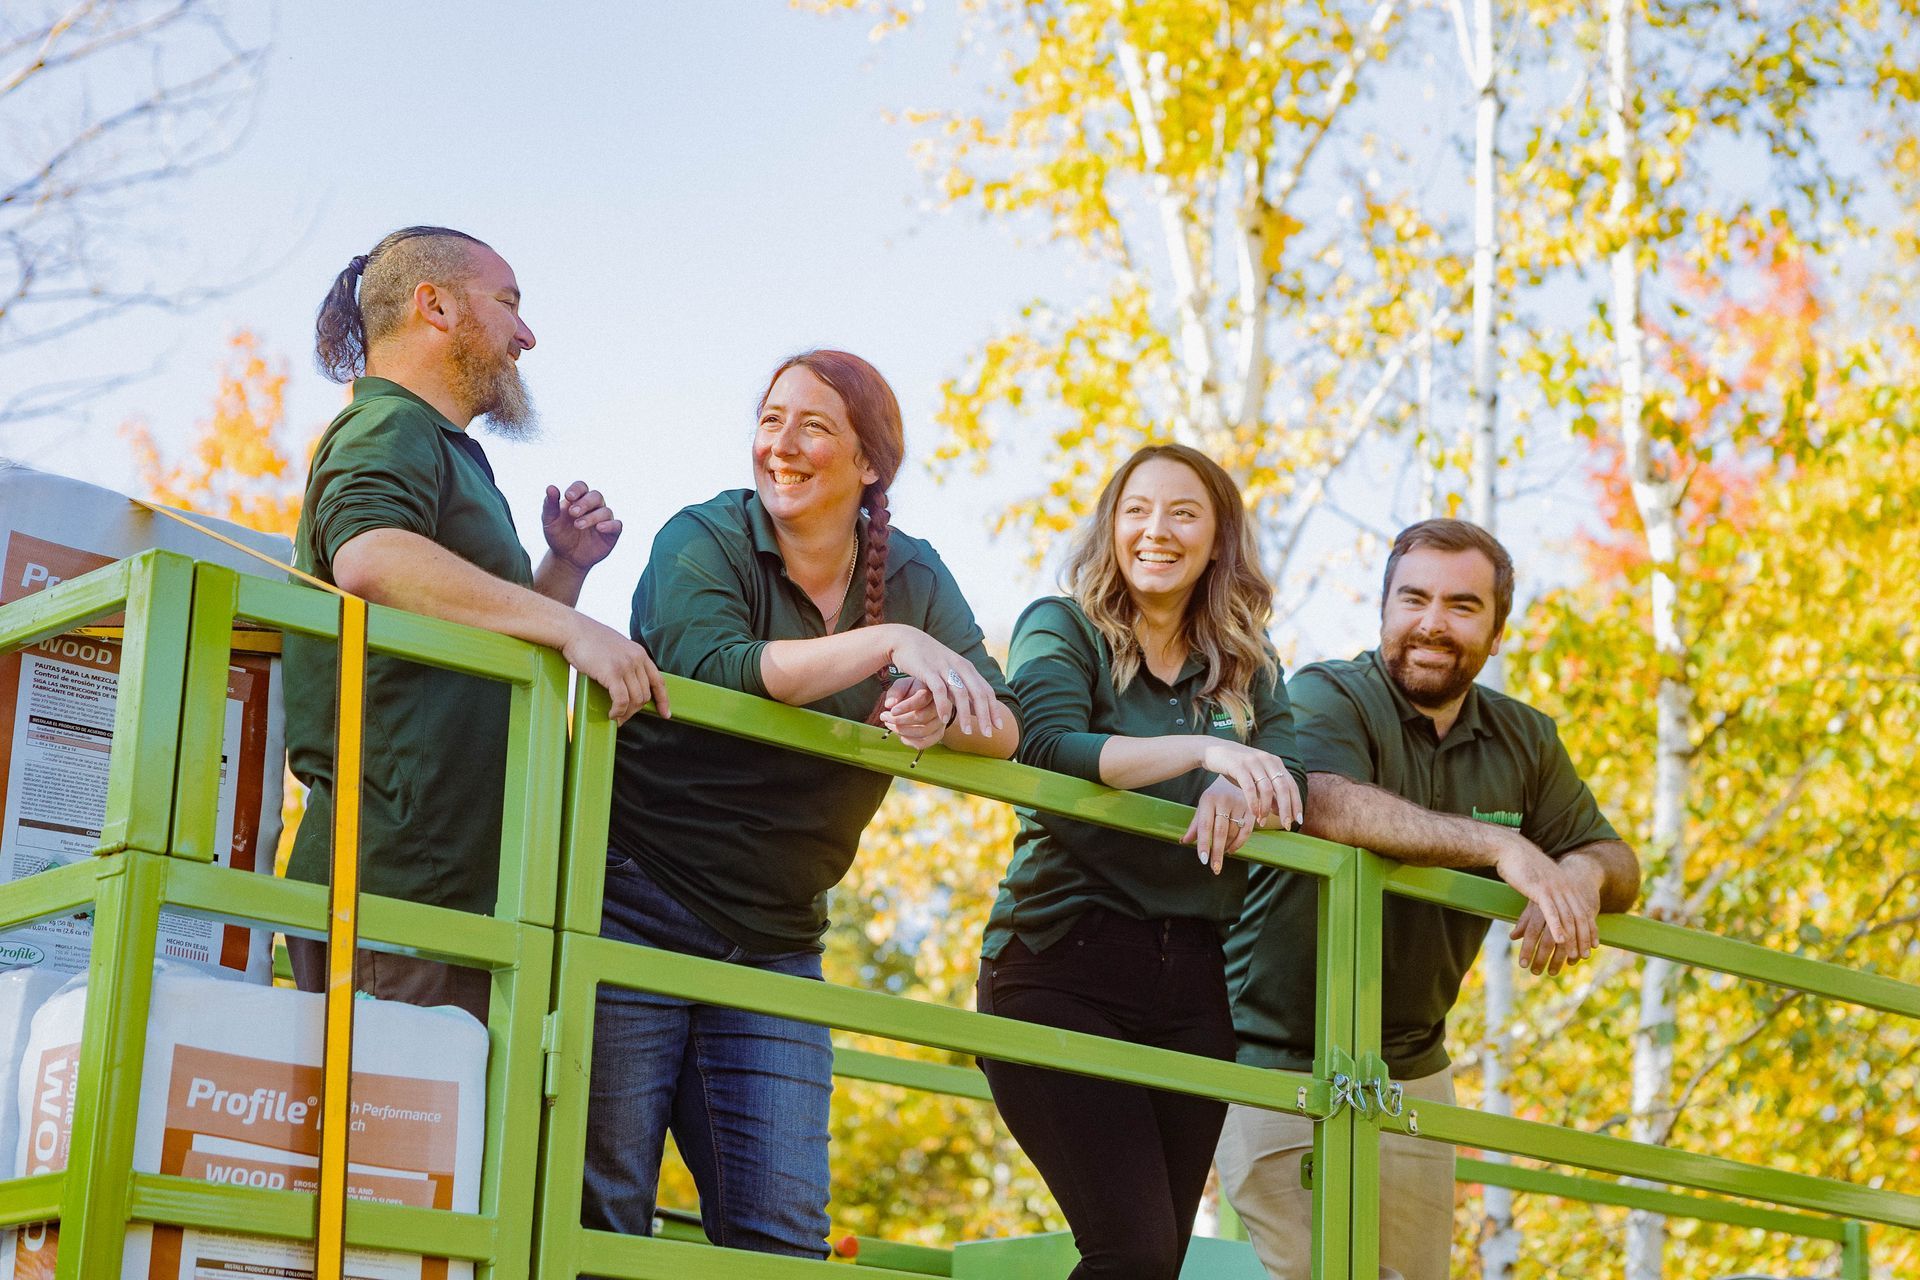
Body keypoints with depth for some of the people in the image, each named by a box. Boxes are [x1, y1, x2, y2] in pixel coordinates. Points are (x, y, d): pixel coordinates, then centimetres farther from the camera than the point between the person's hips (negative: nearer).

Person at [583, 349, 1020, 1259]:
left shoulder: (916, 579, 8)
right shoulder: (705, 539, -5)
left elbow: (1007, 730, 2)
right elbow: (709, 668, -25)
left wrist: (942, 713, -21)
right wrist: (887, 642, -26)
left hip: (776, 942, 4)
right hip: (638, 904, -4)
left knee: (782, 1232, -1)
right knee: (601, 1206, -4)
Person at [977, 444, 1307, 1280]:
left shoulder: (1247, 670, 16)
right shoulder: (1061, 629, 4)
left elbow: (1296, 785, 2)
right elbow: (1045, 745, -15)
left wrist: (1238, 789, -21)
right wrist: (1200, 749, -27)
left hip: (1192, 983, 5)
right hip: (1063, 961, -5)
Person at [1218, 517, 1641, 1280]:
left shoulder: (1524, 741, 9)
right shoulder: (1326, 698, -10)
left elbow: (1618, 864, 10)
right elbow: (1322, 801, -31)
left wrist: (1584, 874, -17)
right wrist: (1500, 847, -35)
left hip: (1411, 1074, 6)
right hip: (1277, 1066, -6)